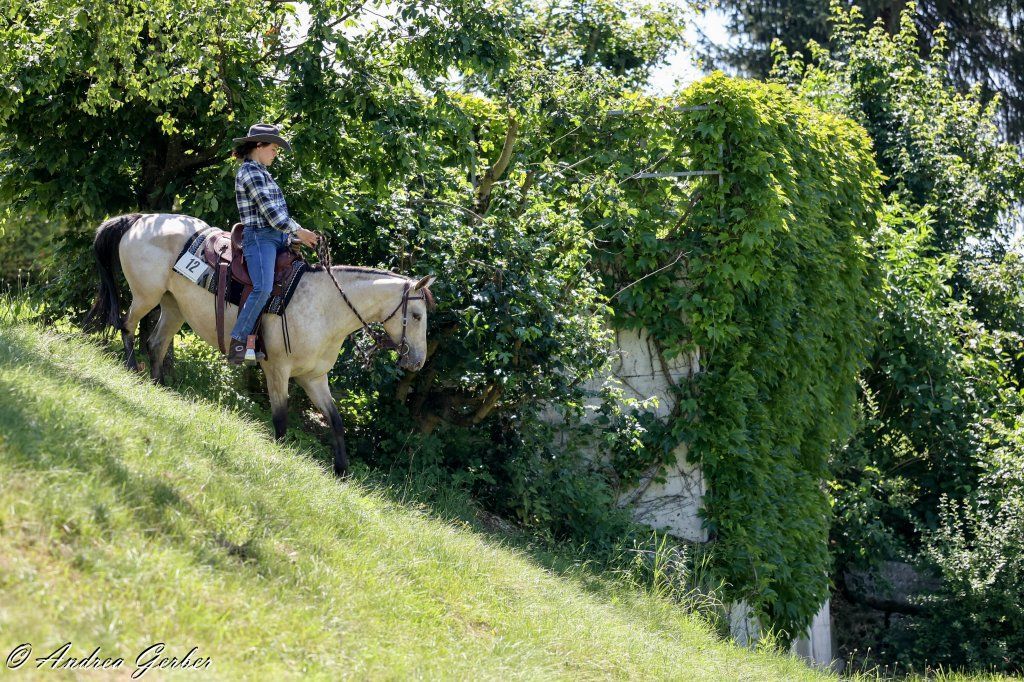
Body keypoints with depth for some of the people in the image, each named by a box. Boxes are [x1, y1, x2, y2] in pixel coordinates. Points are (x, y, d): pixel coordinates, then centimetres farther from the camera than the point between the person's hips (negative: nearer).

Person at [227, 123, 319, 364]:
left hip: (277, 237, 11)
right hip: (260, 237, -11)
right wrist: (299, 231, -9)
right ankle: (238, 343, -23)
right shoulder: (250, 171, -9)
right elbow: (269, 211, -15)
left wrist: (298, 235, 14)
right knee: (263, 288, -25)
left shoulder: (261, 172, 21)